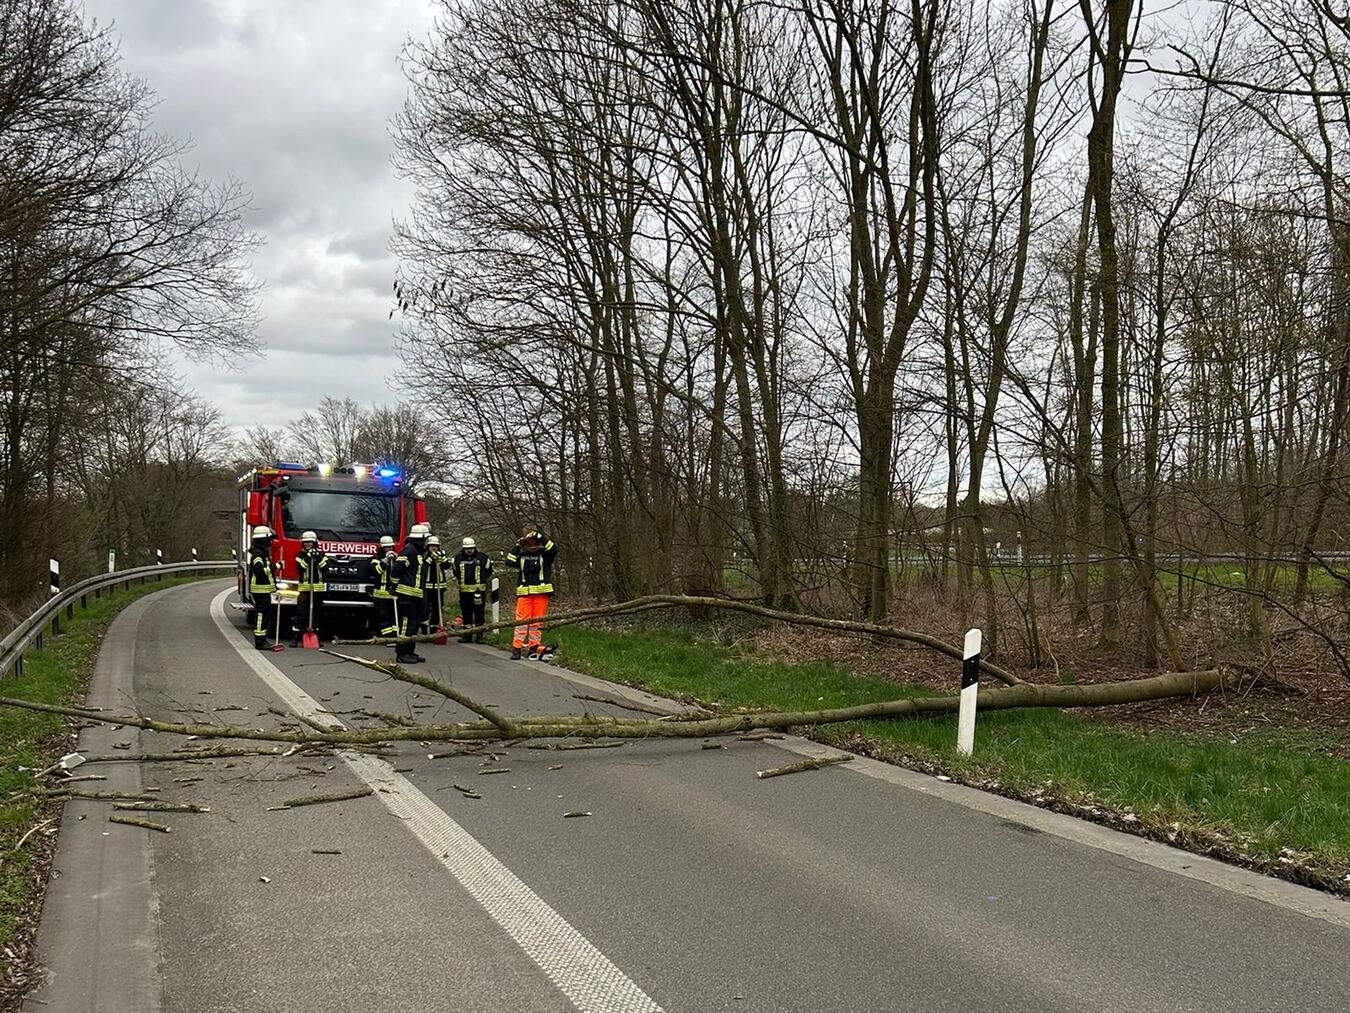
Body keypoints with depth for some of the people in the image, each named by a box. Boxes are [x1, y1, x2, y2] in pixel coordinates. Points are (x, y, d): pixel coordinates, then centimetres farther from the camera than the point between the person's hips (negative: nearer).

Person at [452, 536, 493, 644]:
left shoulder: (482, 557, -1)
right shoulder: (458, 558, 5)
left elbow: (489, 571, 14)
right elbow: (455, 570, 24)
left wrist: (486, 581, 21)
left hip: (479, 590, -3)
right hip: (464, 590, 3)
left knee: (479, 614, -1)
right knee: (466, 614, 9)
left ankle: (479, 635, 2)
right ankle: (467, 635, 16)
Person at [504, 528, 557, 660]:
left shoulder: (544, 554, 6)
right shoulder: (521, 555, 11)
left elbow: (554, 550, -13)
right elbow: (509, 562, -3)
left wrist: (540, 536, -15)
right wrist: (517, 546, -4)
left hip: (541, 592, -1)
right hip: (524, 592, 1)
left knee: (538, 621, 2)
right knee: (521, 620, -5)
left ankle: (534, 647, 8)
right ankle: (516, 647, -4)